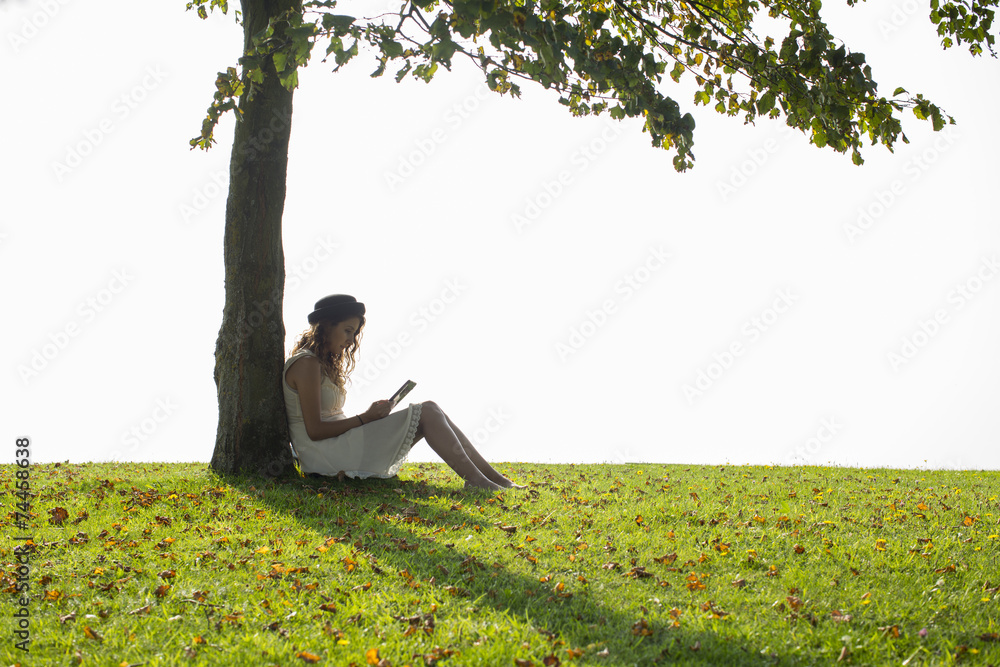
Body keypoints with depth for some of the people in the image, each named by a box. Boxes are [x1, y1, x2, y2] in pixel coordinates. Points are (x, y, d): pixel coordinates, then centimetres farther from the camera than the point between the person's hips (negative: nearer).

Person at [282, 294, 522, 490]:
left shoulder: (324, 363, 19)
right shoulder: (306, 364, -12)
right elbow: (314, 430, -18)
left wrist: (371, 414, 2)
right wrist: (365, 418, -12)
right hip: (324, 454, -9)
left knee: (431, 410, -2)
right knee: (425, 414, -14)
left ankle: (494, 477, -6)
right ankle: (475, 480, -15)